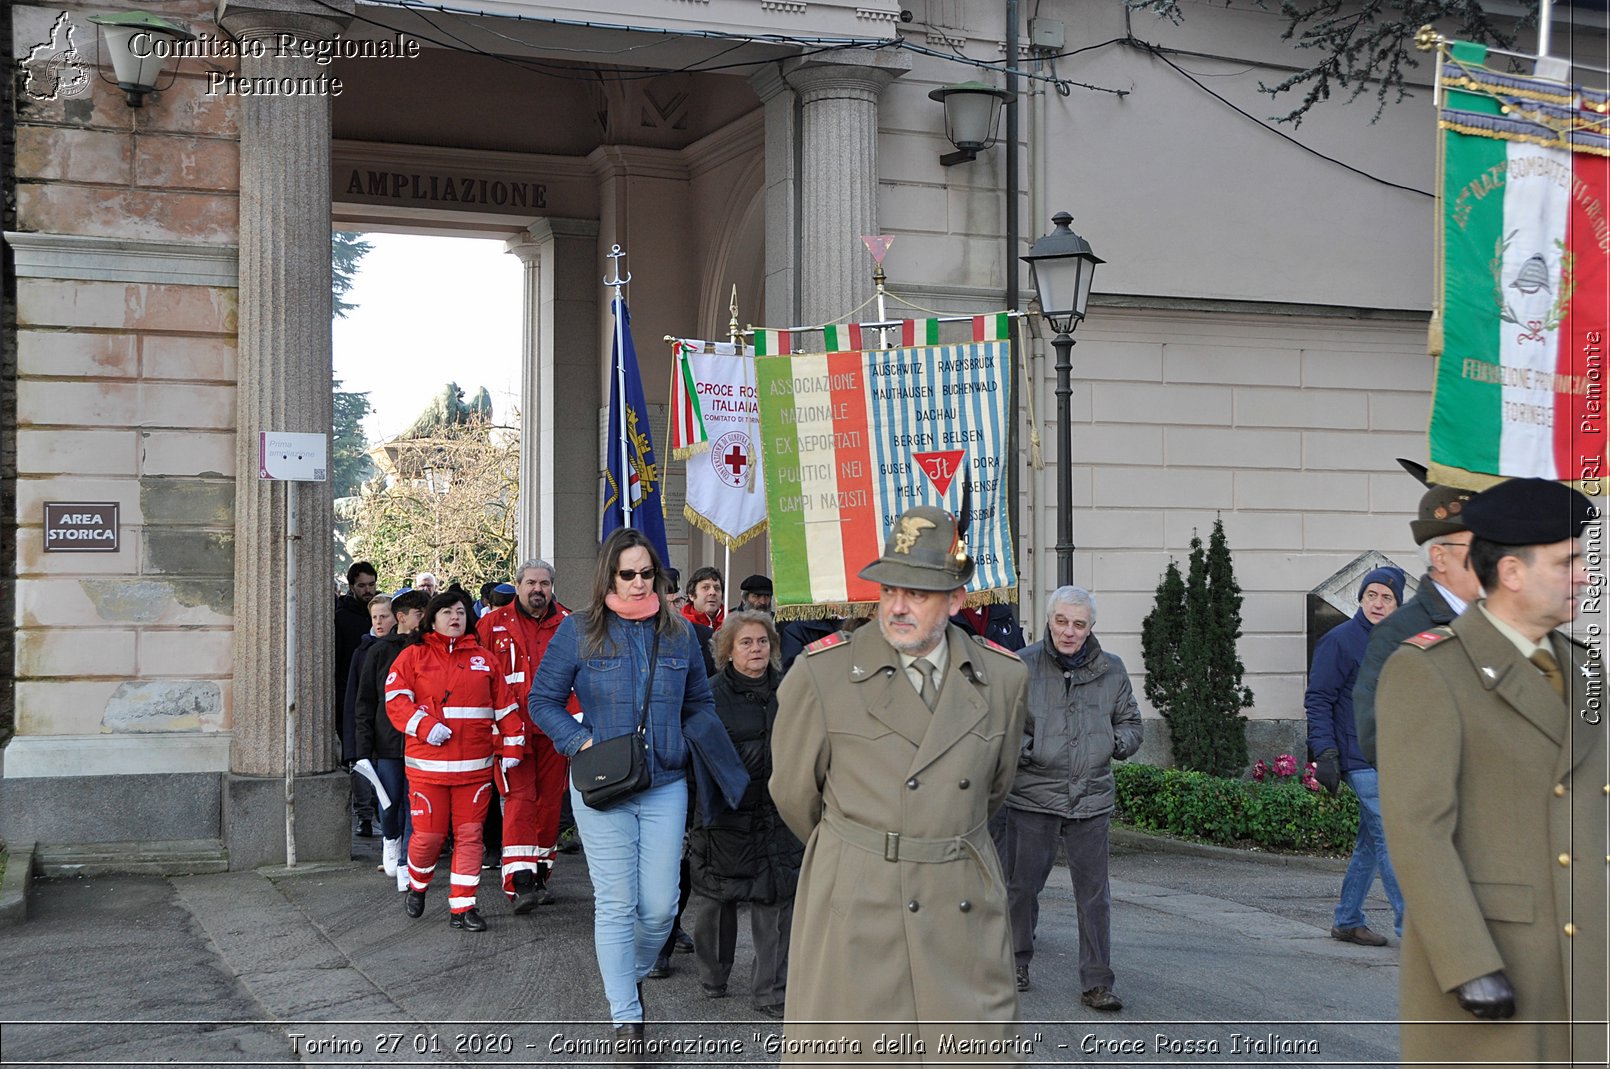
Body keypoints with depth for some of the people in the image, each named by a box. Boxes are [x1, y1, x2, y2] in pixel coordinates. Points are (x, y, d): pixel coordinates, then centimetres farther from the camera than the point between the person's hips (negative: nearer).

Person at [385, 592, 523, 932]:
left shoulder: (483, 658, 13)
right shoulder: (413, 656, 6)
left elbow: (504, 703, 13)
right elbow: (396, 700, -4)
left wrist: (511, 746, 5)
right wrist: (425, 726, -17)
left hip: (475, 765, 2)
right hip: (428, 764, -2)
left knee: (470, 834, 0)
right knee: (429, 833, -1)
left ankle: (462, 906, 8)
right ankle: (417, 886, 28)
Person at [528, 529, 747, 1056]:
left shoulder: (678, 632, 8)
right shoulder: (579, 630, -1)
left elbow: (700, 705, 15)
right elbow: (543, 700, 3)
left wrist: (723, 769, 2)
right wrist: (582, 742, -12)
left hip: (665, 787, 3)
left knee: (660, 906, 3)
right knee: (616, 904, -2)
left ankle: (632, 975, 34)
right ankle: (625, 1019, 9)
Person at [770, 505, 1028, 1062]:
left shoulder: (1002, 677, 3)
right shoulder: (821, 673, -6)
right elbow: (794, 791, 7)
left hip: (964, 908, 3)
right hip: (853, 906, -2)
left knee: (978, 1051, 3)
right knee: (841, 1051, -1)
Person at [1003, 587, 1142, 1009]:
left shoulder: (1110, 670, 6)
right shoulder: (1022, 667, -4)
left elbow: (1131, 722, 18)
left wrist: (1119, 741, -3)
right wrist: (1022, 748, -18)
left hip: (1091, 799, 2)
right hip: (1032, 797, -2)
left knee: (1094, 893, 2)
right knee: (1022, 884, 9)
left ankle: (1096, 983, 9)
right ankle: (1016, 962, 30)